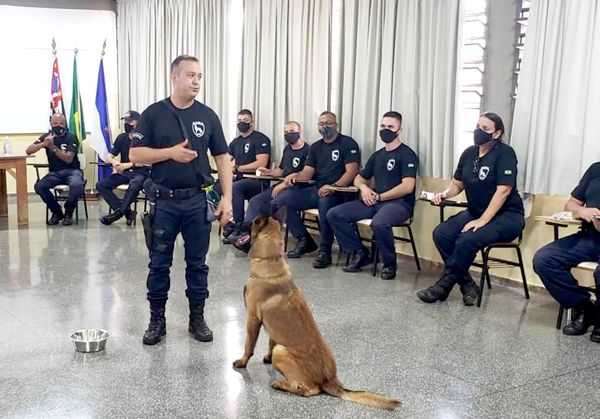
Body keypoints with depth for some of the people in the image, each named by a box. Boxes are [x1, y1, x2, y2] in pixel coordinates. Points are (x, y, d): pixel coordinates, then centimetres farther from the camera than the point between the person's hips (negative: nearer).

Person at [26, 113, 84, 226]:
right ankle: (57, 212, -2)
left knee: (76, 185, -37)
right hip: (54, 172, 3)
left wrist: (53, 147, -25)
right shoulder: (46, 137, 8)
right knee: (39, 186, -25)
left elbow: (69, 159, -15)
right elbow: (28, 151, -2)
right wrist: (43, 144, -19)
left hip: (71, 170, -3)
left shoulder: (71, 137, -3)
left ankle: (68, 213, -8)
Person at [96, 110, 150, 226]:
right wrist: (114, 162, -15)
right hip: (123, 173, 6)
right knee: (101, 185, -16)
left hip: (140, 172, -6)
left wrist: (128, 165, -21)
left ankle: (119, 212, -18)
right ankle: (126, 211, -20)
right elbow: (109, 157, 10)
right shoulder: (122, 137, 11)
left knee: (134, 185, -39)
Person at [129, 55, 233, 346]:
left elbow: (222, 158, 5)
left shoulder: (207, 115, 4)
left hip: (198, 199, 1)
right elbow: (135, 154, -3)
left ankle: (197, 318, 21)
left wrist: (227, 197, -2)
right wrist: (171, 152, -17)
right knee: (159, 263, 7)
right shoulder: (154, 114, -1)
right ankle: (157, 320, 19)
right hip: (163, 200, -1)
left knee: (197, 262, 9)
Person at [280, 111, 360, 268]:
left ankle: (324, 251, -27)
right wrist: (296, 176, -13)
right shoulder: (315, 147, 19)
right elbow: (307, 173, 11)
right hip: (316, 190, 7)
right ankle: (305, 241, 2)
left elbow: (351, 171, -12)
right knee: (282, 201, -9)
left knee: (325, 203, -41)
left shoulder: (348, 144, -1)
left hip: (338, 192, -7)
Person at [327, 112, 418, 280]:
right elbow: (358, 178, 26)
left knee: (379, 223, -40)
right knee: (334, 214, -8)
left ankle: (390, 264, -14)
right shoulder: (377, 155, 19)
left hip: (399, 203, -7)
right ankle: (359, 253, 2)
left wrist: (378, 197, -11)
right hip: (375, 202, 7)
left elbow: (407, 187, -14)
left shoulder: (407, 154, -3)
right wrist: (363, 187, 0)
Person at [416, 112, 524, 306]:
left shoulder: (504, 153, -14)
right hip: (475, 211, 7)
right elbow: (457, 183, 17)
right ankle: (467, 285, -10)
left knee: (467, 240, -31)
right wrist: (445, 194, -7)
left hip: (507, 215, -7)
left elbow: (503, 190, -21)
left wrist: (483, 220, -25)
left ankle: (444, 285, -12)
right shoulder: (469, 153, 7)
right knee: (441, 233, -16)